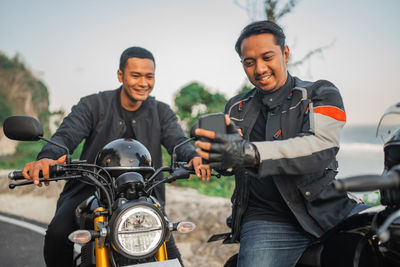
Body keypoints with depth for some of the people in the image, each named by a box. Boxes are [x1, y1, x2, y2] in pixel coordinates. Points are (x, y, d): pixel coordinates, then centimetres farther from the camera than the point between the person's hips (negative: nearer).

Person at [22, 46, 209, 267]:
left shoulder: (161, 112, 8)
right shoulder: (93, 105, 1)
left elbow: (178, 140, -8)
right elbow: (66, 134, -13)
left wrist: (194, 158, -34)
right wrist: (47, 157, -38)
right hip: (90, 188, -1)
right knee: (58, 234, -25)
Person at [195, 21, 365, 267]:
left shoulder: (322, 94, 4)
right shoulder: (236, 108, 17)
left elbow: (320, 148, -16)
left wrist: (250, 153, -29)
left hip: (327, 210, -1)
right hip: (268, 223, 1)